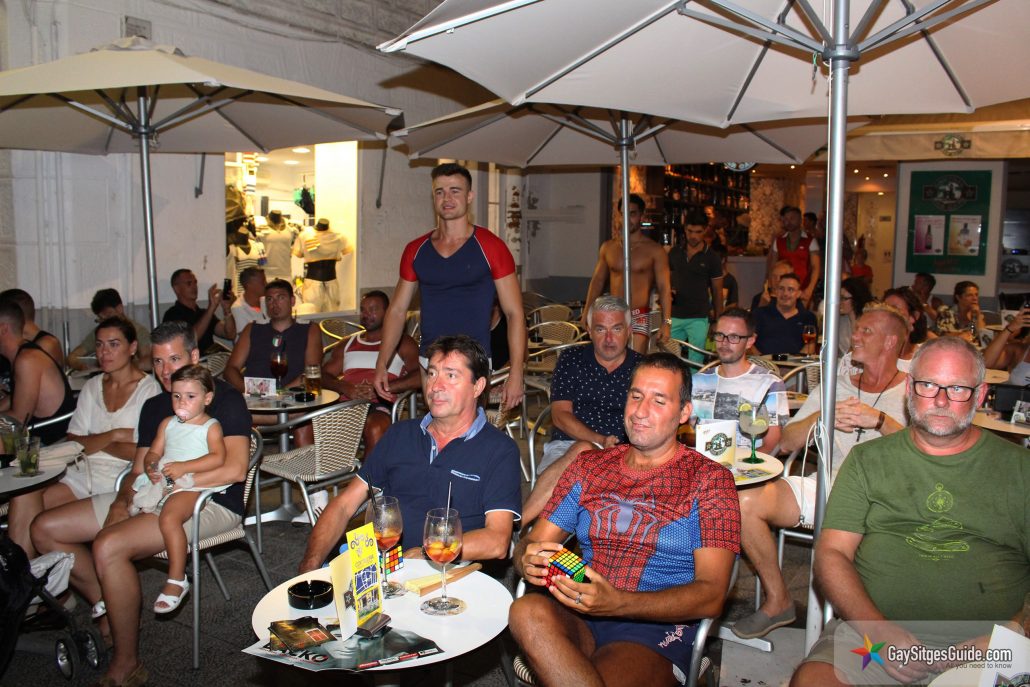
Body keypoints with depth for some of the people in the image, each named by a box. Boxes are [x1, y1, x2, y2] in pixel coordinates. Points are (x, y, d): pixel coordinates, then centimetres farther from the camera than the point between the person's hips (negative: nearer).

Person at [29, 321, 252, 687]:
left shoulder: (225, 399, -7)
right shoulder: (154, 406, 17)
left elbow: (235, 469, -19)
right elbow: (139, 470, 16)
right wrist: (121, 503, -5)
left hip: (210, 503, -9)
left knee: (108, 546, -31)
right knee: (45, 530, 3)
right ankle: (109, 610, 7)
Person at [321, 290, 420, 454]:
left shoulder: (402, 343, 15)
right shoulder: (348, 344, 30)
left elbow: (420, 376, -1)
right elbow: (324, 375, 20)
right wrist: (345, 388, -4)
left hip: (378, 404, -4)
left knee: (376, 429, -39)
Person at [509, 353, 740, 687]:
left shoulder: (708, 479, 3)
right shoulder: (588, 467, 15)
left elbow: (711, 596, -7)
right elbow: (531, 542, 14)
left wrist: (617, 603, -22)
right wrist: (529, 559, -13)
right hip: (580, 617, 5)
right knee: (527, 612, -30)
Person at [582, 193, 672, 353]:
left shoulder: (654, 250, -1)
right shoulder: (608, 247, 10)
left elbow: (664, 288, -3)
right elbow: (597, 280, 15)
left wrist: (666, 322, -10)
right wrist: (587, 312, 9)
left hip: (640, 317, -3)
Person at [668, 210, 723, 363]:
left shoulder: (712, 257, 0)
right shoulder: (674, 253, 9)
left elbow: (717, 291, 4)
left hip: (698, 318, -3)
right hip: (674, 316, 3)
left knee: (695, 362, -2)